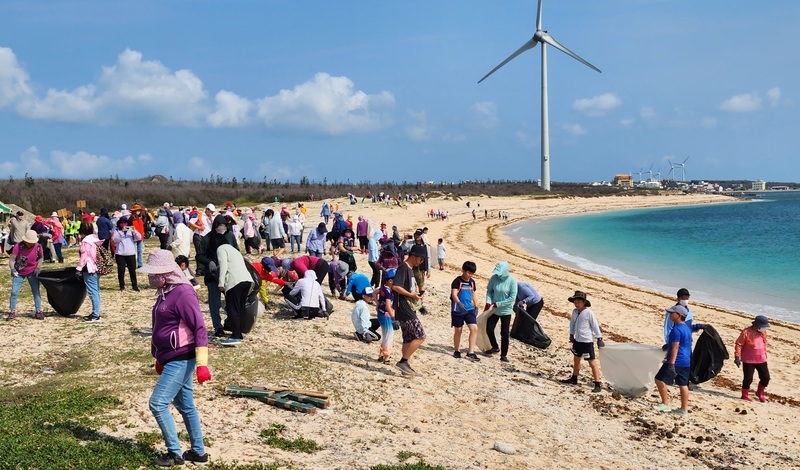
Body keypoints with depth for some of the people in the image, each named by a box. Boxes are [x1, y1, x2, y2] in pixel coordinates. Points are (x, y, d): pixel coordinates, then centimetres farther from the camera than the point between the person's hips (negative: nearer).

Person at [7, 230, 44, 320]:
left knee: (36, 291, 1)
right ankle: (12, 312, 12)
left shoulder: (38, 247, -16)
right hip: (19, 272, -1)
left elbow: (41, 257, 3)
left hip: (32, 272, 1)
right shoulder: (18, 246, -22)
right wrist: (12, 269, -39)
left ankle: (39, 311, 9)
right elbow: (11, 259, -22)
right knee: (14, 292, -1)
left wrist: (38, 267, -9)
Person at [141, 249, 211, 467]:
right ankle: (198, 452, 25)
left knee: (158, 404, -7)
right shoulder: (165, 293, 10)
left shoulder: (183, 293, -18)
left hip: (181, 360, -10)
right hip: (171, 360, 10)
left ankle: (175, 454, 5)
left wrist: (202, 364, -24)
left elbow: (199, 329, -21)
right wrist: (160, 358, 28)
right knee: (185, 406, 15)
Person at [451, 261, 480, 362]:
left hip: (469, 309, 5)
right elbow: (454, 294, -22)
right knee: (458, 330, 7)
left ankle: (471, 352, -5)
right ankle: (457, 351, 25)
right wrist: (459, 303, -38)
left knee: (474, 328, -10)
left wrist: (476, 307, 19)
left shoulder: (472, 282, 8)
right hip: (458, 310, -4)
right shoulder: (457, 281, -10)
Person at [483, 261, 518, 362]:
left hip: (506, 311, -3)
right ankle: (495, 348, 30)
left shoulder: (512, 281, -18)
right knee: (489, 329, 4)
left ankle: (504, 355, 16)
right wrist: (488, 302, -12)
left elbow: (512, 298, -16)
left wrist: (498, 304, -17)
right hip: (494, 310, 3)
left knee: (504, 334, 2)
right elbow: (489, 290, 4)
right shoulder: (494, 278, -10)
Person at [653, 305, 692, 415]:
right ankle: (683, 409, 14)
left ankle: (665, 404, -1)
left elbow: (675, 347, -21)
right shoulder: (687, 328, 14)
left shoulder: (676, 329, -16)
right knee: (683, 384, 11)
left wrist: (671, 363, -23)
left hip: (676, 361, -10)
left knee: (660, 379, -4)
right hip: (686, 362, 10)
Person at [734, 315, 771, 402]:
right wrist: (737, 357, -16)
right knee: (748, 379, -4)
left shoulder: (763, 332, 2)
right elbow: (739, 344, -14)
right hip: (748, 360, -6)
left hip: (761, 359, 6)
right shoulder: (746, 332, -18)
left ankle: (760, 393, 30)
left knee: (766, 377, 7)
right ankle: (745, 395, 16)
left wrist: (765, 353, 27)